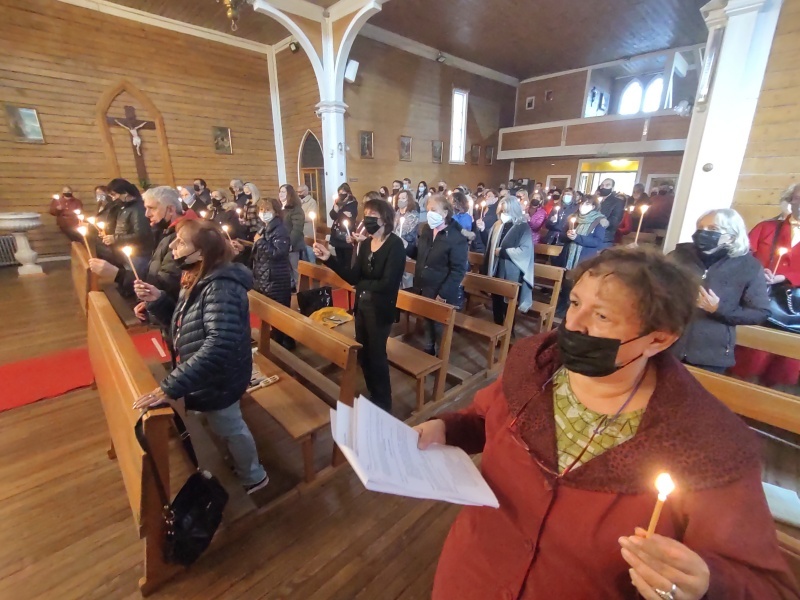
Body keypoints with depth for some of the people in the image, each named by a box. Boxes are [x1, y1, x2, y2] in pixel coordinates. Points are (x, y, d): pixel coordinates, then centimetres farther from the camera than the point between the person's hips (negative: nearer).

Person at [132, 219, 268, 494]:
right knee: (228, 425, 29)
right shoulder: (196, 279, -1)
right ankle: (243, 465, 57)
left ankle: (253, 477, 43)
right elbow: (183, 323, 11)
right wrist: (157, 300, -6)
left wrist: (169, 387, -39)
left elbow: (218, 347, -41)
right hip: (210, 378, 9)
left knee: (228, 428, 15)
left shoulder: (221, 288, -32)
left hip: (218, 380, -9)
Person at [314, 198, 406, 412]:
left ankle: (383, 403, 30)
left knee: (376, 355, 7)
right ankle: (373, 396, 39)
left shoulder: (395, 245, -15)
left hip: (380, 308, -7)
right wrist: (329, 258, -10)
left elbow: (387, 283, -22)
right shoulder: (365, 243, 6)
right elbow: (353, 276, -1)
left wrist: (363, 285, -8)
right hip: (361, 305, 7)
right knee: (363, 354, 16)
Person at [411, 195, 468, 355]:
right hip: (423, 290, 6)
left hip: (441, 294, -6)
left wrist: (443, 294, -20)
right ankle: (428, 352, 40)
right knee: (428, 323, 21)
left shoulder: (457, 238, -16)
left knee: (440, 327, 11)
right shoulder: (425, 229, 5)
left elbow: (458, 271, -18)